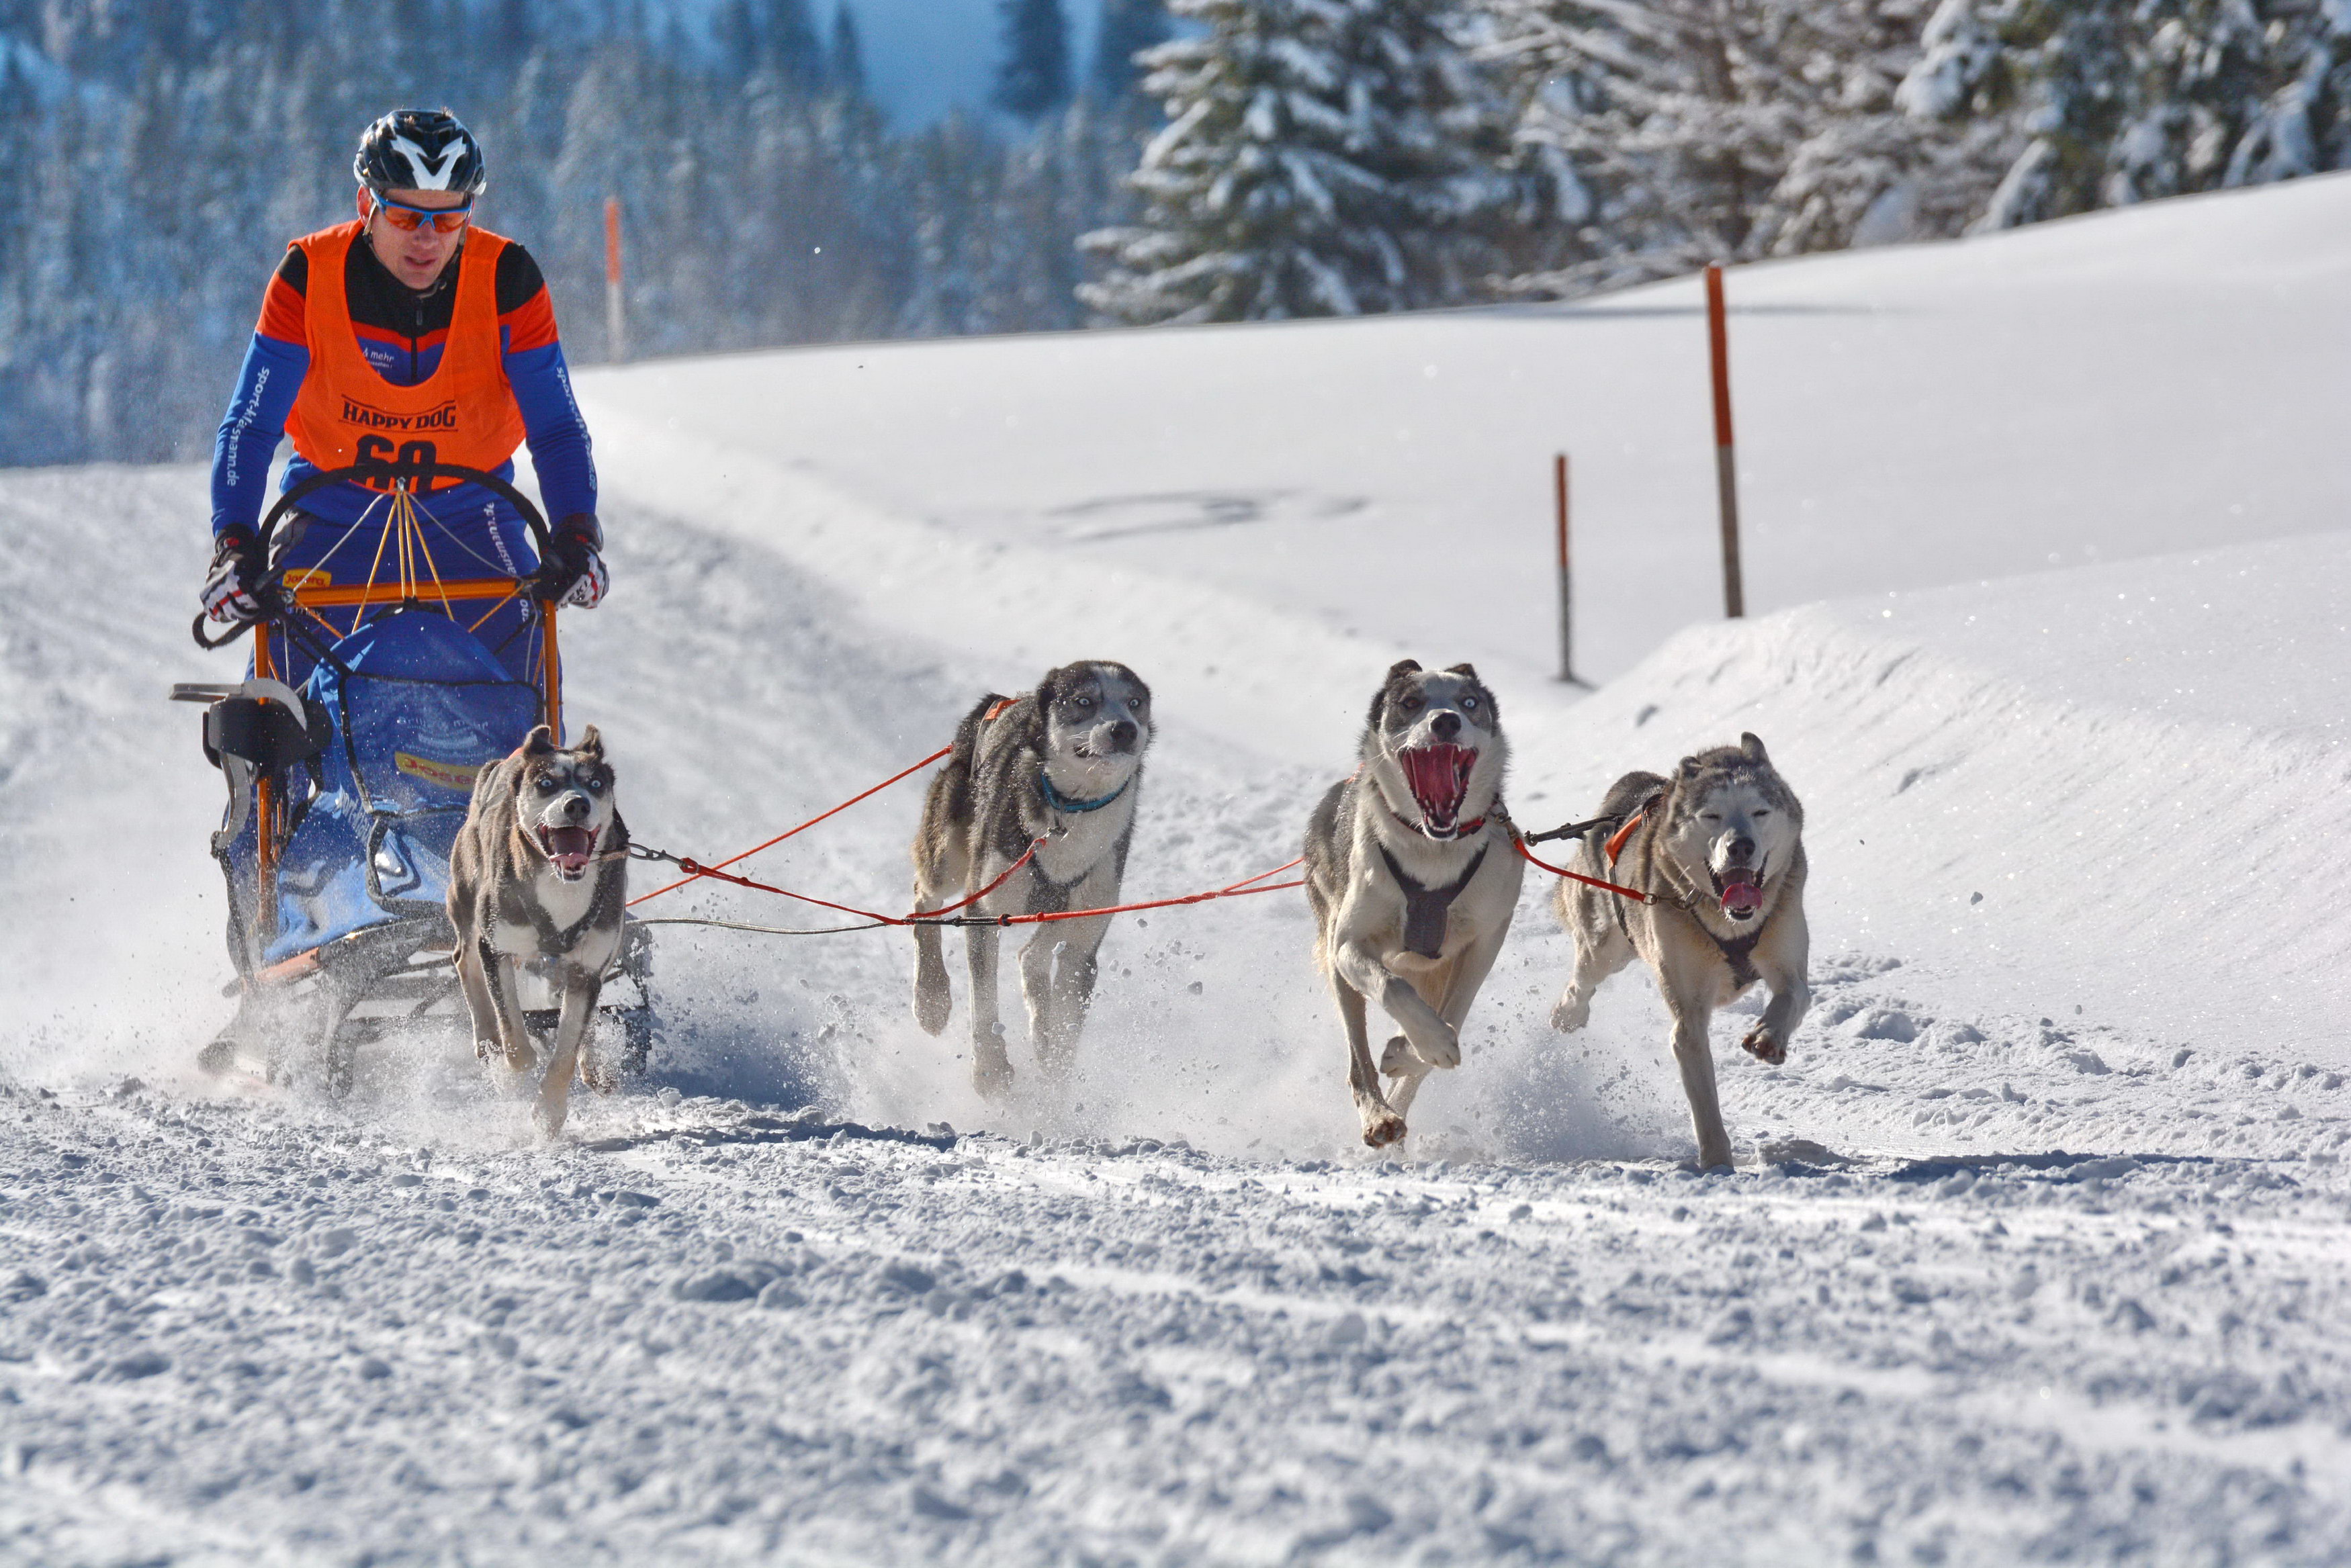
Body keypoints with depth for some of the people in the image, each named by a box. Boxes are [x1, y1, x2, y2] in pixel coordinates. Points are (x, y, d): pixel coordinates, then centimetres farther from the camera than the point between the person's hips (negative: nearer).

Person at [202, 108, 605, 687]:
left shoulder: (508, 280, -15)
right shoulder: (309, 276, -16)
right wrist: (234, 544, -29)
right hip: (333, 517, 0)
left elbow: (557, 427, -11)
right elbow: (249, 427, -16)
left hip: (468, 516, 0)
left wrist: (576, 535, -27)